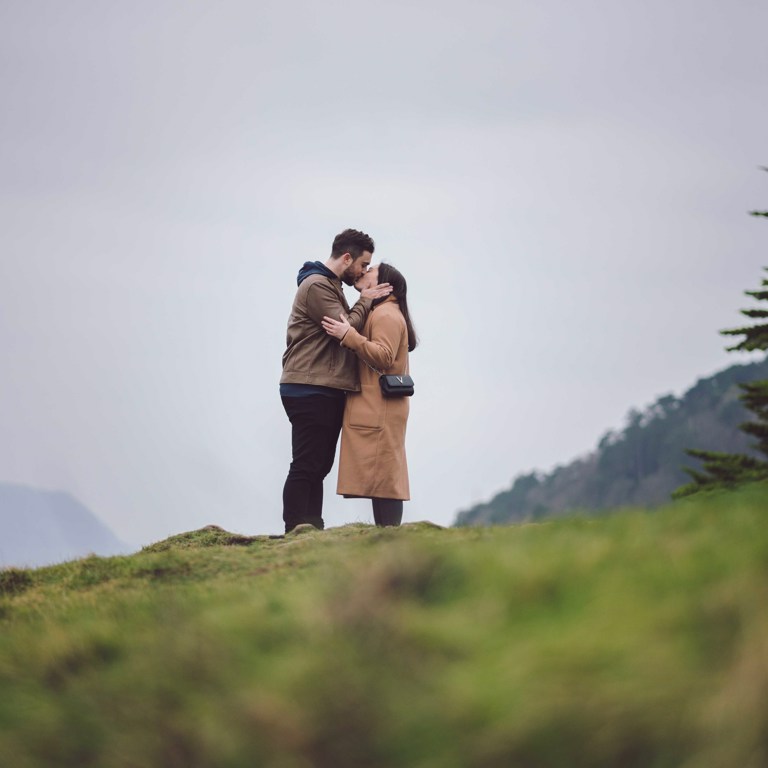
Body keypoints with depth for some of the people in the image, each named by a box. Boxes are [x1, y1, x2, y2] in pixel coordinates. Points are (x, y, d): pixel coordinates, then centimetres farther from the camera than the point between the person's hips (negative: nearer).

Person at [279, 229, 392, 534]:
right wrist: (365, 301, -5)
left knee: (318, 467, 10)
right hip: (310, 391, -11)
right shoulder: (316, 285, -11)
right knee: (305, 468, -11)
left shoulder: (330, 286, 22)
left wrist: (363, 303, 6)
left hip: (325, 392, 11)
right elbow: (345, 329, -17)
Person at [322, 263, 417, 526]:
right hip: (375, 412, 11)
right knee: (381, 476, 7)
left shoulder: (386, 314, -8)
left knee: (382, 475, -14)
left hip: (379, 412, -11)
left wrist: (349, 336, -23)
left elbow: (383, 357, -21)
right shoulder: (379, 313, 25)